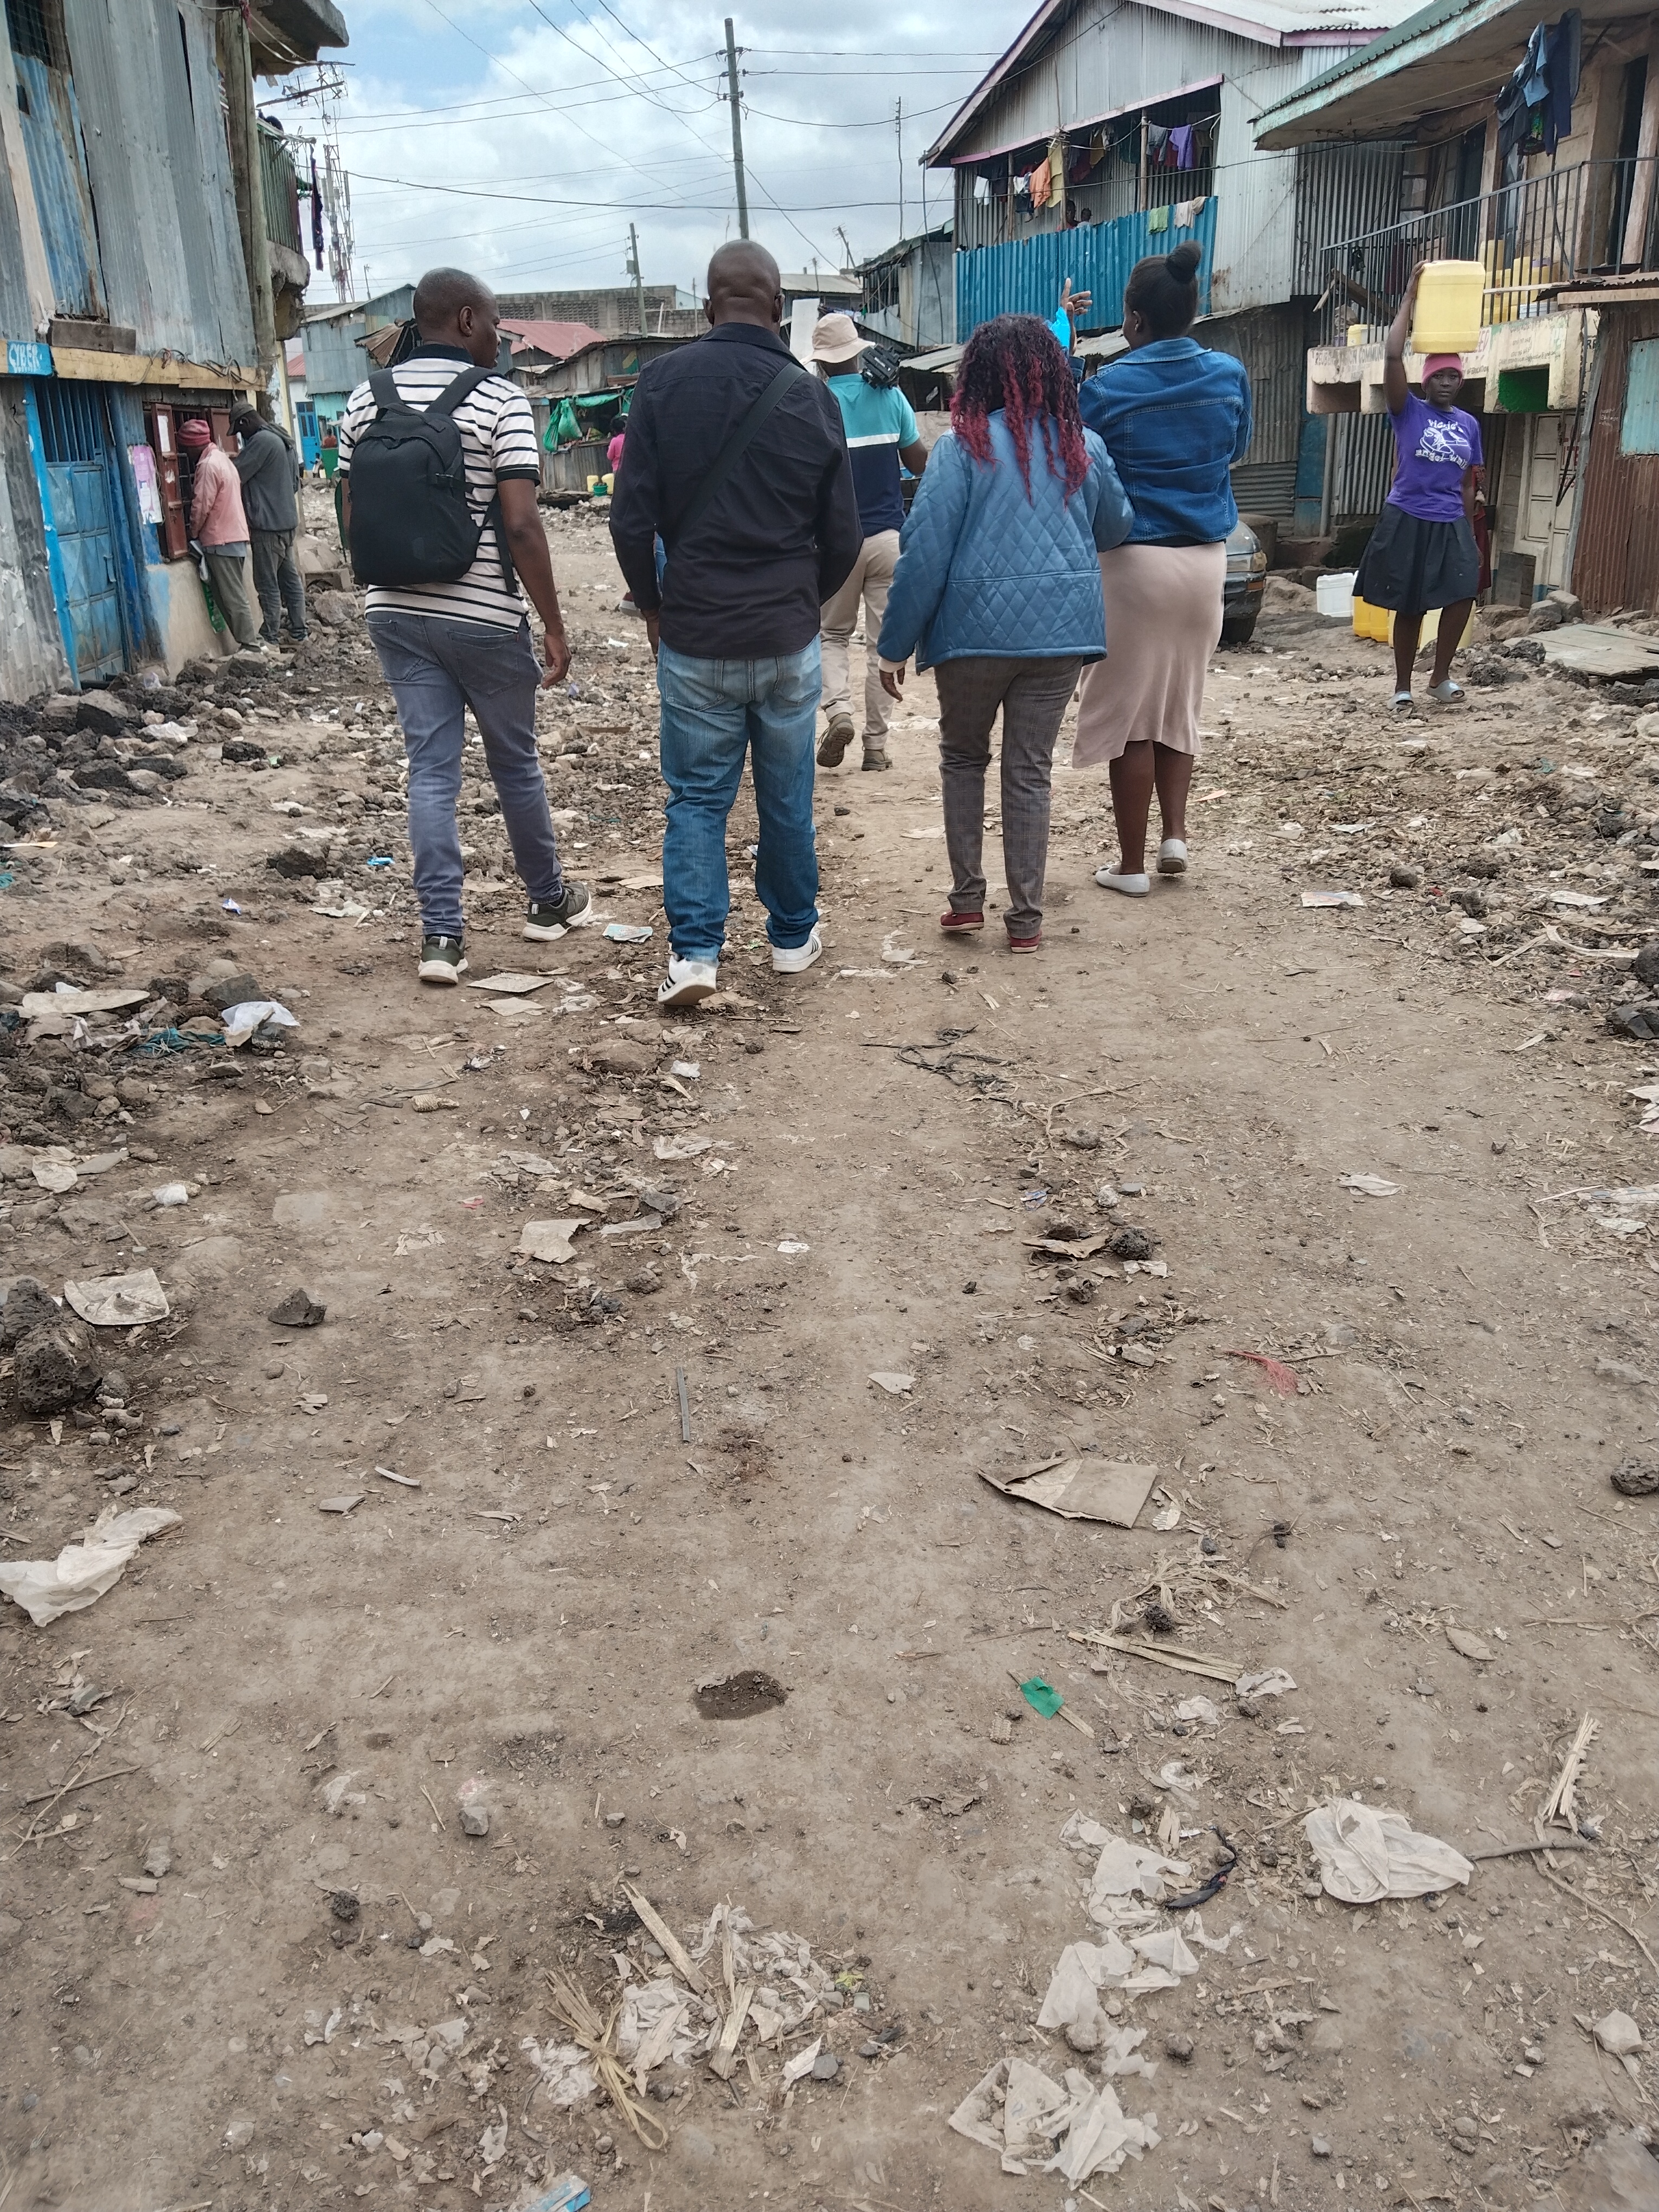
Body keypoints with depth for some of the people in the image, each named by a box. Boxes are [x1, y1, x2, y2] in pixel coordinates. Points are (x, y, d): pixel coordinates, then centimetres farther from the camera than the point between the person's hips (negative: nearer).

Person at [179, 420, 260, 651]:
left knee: (234, 598, -8)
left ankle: (251, 646, -7)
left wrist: (193, 533, 0)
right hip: (235, 537, 10)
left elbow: (202, 506, -15)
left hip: (220, 541, -10)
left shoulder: (208, 466, -15)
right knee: (235, 596, 11)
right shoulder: (222, 458, 16)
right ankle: (250, 642, 11)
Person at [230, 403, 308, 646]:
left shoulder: (261, 441, -15)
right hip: (288, 520, 10)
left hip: (268, 523, -10)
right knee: (290, 578, 13)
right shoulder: (285, 441, 15)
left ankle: (270, 638, -3)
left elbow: (236, 474, -15)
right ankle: (298, 633, 17)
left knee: (268, 584, -5)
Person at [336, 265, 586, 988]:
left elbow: (351, 517, 9)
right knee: (515, 761, 13)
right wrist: (554, 625, -11)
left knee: (430, 769, 6)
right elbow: (521, 524, -16)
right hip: (484, 616, -4)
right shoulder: (500, 401, -9)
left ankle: (441, 933, 1)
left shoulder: (365, 401, 7)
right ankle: (548, 900, 29)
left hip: (396, 612, 4)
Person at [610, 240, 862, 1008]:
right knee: (787, 796, 14)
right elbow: (843, 536, 4)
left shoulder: (664, 382, -5)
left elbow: (632, 519, -6)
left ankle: (694, 951, 0)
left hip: (694, 637, -1)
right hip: (789, 640, 1)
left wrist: (653, 606, 9)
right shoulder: (811, 396, -2)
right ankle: (793, 937, 26)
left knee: (696, 796, 8)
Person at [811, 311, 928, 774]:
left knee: (833, 633, 15)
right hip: (888, 535, 1)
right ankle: (876, 744, 6)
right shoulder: (890, 396, 1)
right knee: (883, 640, 7)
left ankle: (839, 709, -10)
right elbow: (921, 463, 5)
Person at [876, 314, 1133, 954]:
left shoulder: (963, 447, -5)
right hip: (1061, 630, 3)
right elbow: (1116, 529, 21)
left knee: (963, 757, 17)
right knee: (1030, 770, 8)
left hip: (977, 629, -3)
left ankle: (967, 900, 12)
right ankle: (1025, 919, 8)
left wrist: (896, 644, -4)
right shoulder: (1083, 447, 7)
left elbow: (924, 552, -9)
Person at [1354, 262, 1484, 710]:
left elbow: (1468, 483, 16)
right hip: (1408, 520, -3)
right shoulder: (1409, 412, 0)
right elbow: (1393, 357, -12)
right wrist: (1410, 299, -9)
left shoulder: (1469, 425, 11)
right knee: (1410, 607, 2)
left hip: (1451, 523, 3)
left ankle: (1441, 676, 3)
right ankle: (1403, 687, 13)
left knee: (1463, 593, -12)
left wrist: (1470, 533, 12)